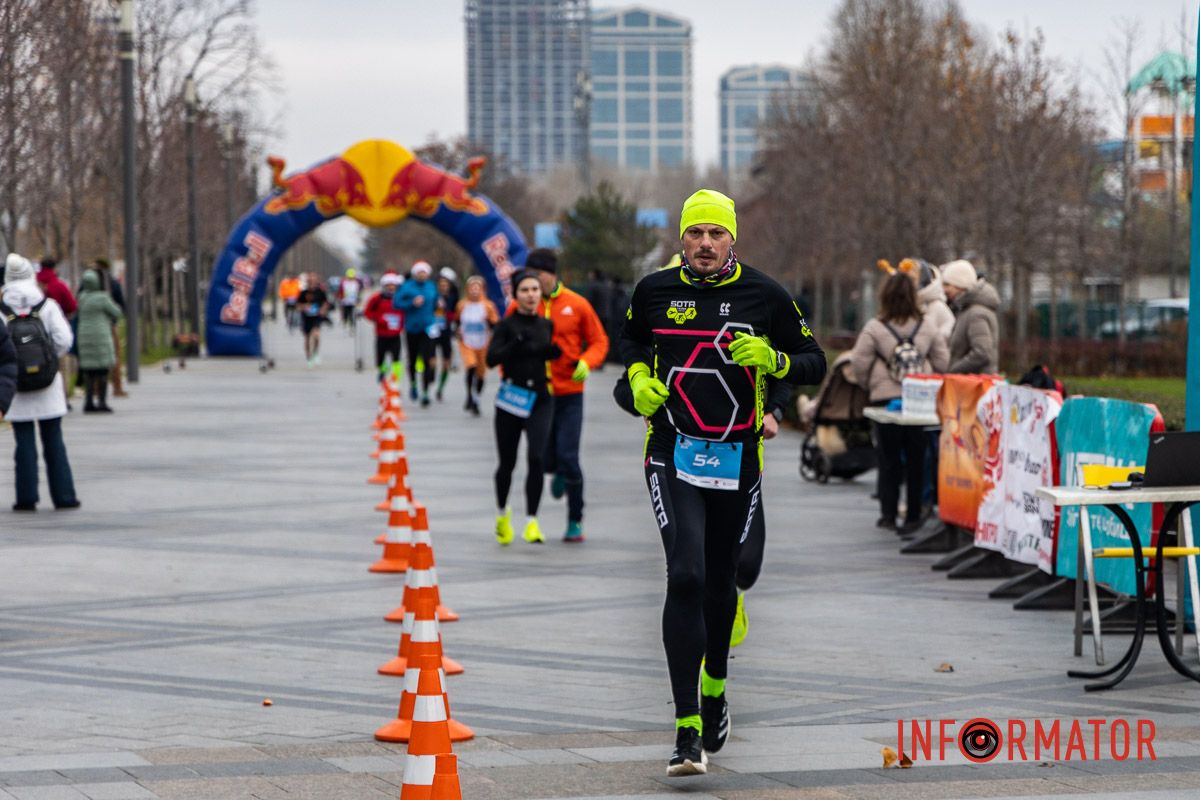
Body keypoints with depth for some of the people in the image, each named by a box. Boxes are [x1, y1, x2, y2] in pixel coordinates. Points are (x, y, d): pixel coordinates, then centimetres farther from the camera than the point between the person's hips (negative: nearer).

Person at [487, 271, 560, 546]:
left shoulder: (547, 325, 8)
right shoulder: (507, 325, -3)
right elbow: (491, 358, -13)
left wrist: (553, 351, -2)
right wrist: (517, 345, -27)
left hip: (540, 399, 2)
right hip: (511, 398, -2)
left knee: (536, 458, -16)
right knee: (507, 462, 8)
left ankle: (531, 521, -12)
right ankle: (502, 513, 34)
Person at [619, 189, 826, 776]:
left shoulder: (764, 296, -2)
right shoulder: (655, 290, 1)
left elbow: (814, 365, 5)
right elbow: (632, 339, 22)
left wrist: (772, 360, -15)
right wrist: (638, 377, 2)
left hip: (737, 457, 1)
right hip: (673, 455, -1)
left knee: (720, 580, 14)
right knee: (686, 577, -16)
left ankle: (715, 690, 43)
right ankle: (687, 731, -18)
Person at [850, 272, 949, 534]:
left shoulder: (874, 328, -9)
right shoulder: (927, 327, 0)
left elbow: (859, 363, -8)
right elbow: (942, 360, 3)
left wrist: (869, 385, 11)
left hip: (885, 398, -2)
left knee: (889, 459, 7)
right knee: (916, 459, 9)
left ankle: (888, 514, 4)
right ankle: (913, 515, 11)